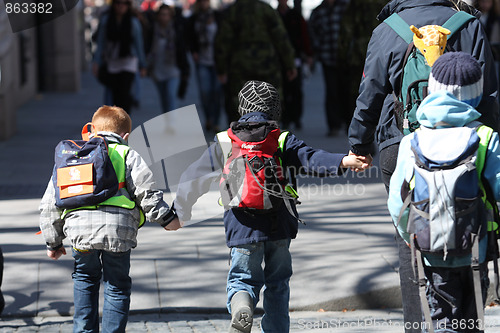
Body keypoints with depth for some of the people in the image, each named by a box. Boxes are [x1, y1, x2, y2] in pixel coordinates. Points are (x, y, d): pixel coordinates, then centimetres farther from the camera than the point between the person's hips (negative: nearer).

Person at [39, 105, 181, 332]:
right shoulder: (127, 156, 14)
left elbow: (50, 205, 24)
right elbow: (146, 192, 2)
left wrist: (53, 242, 32)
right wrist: (166, 218, 12)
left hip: (79, 228, 3)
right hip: (118, 228, -3)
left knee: (85, 279, 24)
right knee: (117, 286, 11)